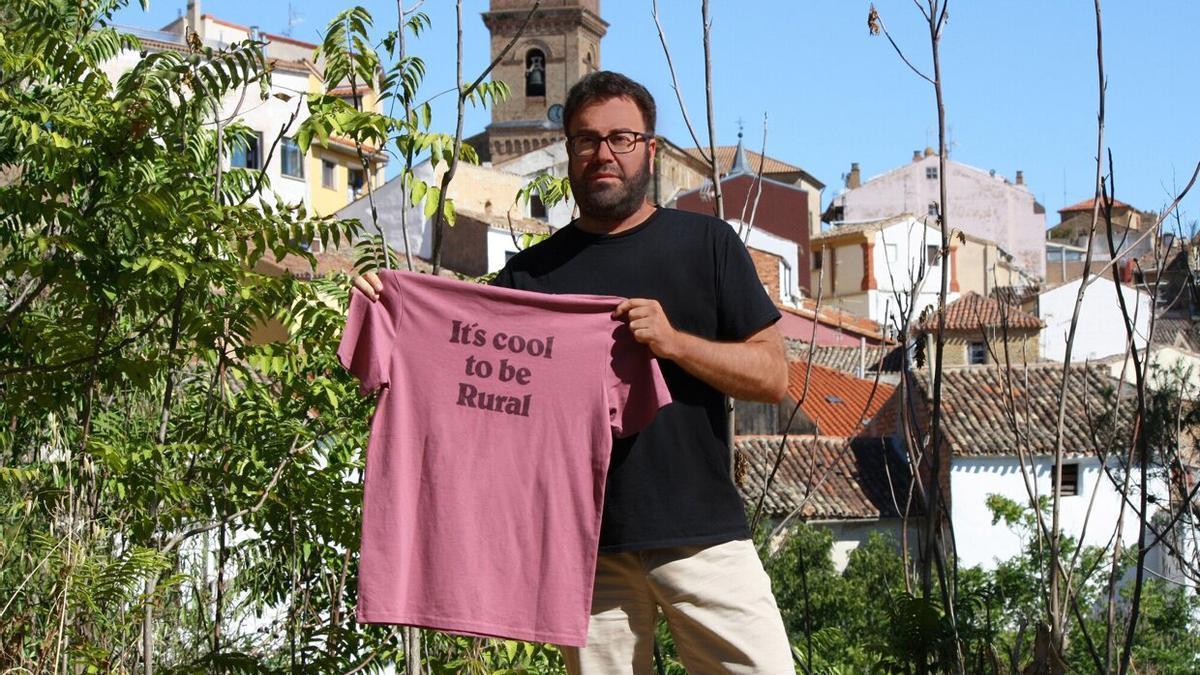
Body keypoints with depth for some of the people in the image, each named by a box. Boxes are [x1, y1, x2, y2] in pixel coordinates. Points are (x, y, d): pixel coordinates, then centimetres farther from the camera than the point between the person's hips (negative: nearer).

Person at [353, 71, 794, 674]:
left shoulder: (706, 244, 7)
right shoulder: (531, 273, 12)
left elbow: (773, 376, 3)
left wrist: (673, 341, -13)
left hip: (702, 534, -1)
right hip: (587, 547, 1)